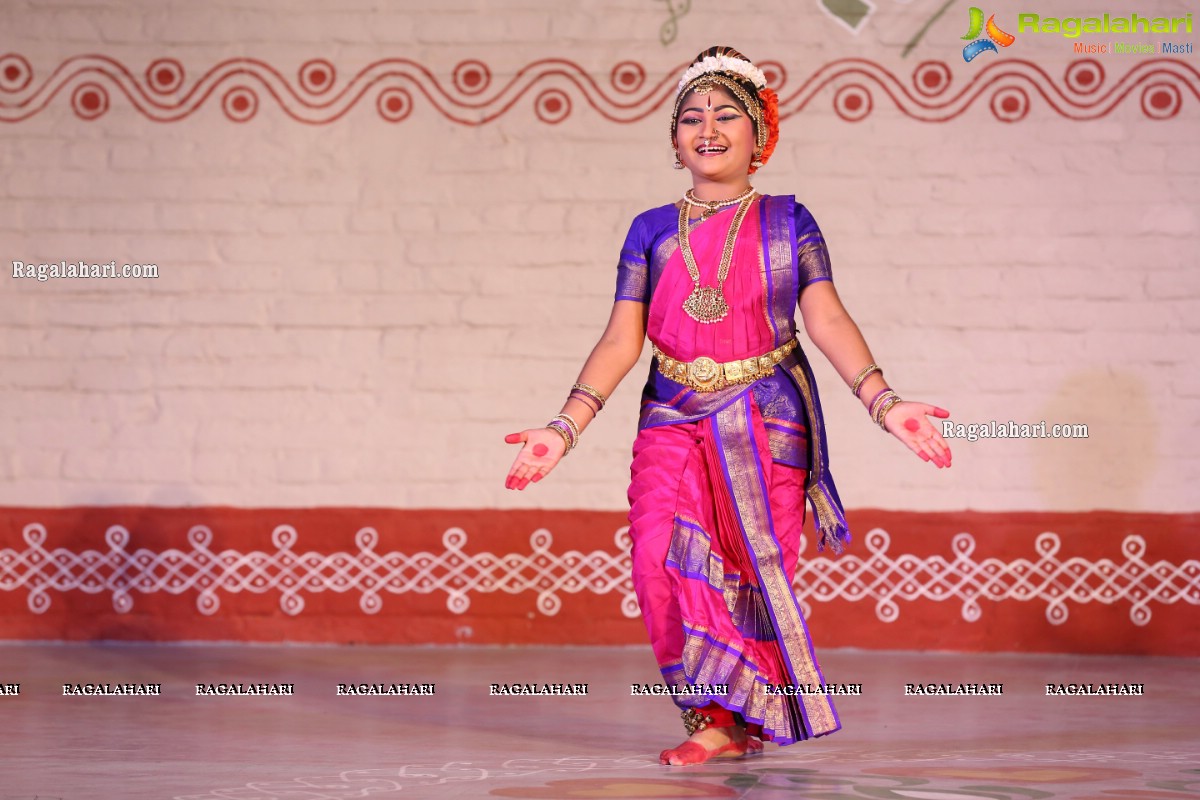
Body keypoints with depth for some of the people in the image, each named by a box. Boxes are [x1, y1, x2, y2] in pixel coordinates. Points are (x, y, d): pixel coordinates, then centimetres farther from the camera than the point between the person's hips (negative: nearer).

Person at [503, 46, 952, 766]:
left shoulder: (787, 221, 7)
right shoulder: (652, 231, 11)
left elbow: (827, 319, -3)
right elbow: (622, 342, 5)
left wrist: (882, 399, -17)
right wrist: (566, 429, -5)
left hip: (766, 420, -1)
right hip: (673, 421, 2)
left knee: (755, 569, -5)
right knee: (664, 562, -13)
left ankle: (733, 721, 8)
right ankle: (723, 720, -1)